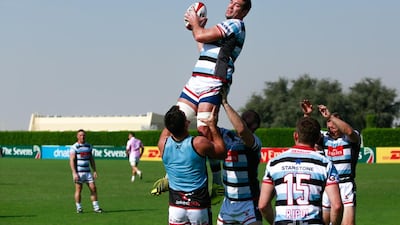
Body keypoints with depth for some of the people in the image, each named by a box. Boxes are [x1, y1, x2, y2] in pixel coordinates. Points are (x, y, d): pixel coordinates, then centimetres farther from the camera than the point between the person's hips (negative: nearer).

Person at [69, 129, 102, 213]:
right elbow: (72, 161, -12)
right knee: (78, 190, -1)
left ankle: (96, 207, 3)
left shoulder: (88, 146, 11)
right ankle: (79, 208, 9)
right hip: (78, 172, -5)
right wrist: (74, 173, -20)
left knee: (93, 188, -1)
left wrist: (95, 171, 10)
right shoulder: (74, 147, -7)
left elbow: (91, 159, 16)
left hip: (87, 171, 5)